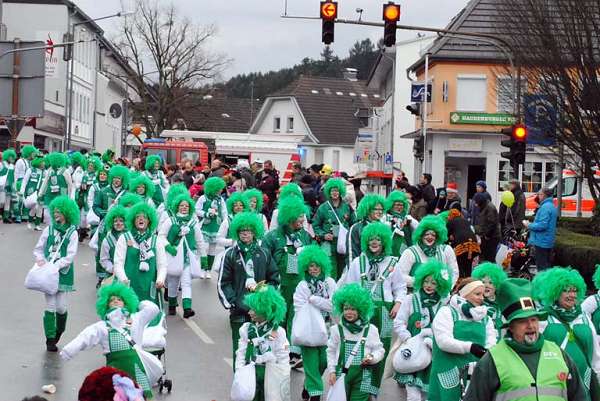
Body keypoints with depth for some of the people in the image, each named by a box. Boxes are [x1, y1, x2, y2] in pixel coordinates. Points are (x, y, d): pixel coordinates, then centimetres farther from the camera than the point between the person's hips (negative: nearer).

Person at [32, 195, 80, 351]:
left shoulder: (72, 232, -1)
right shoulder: (49, 230, 6)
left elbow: (70, 255, -8)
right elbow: (38, 249, 11)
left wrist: (56, 265, -18)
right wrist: (40, 259, -10)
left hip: (63, 273, -1)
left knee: (61, 306, 0)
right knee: (50, 306, -3)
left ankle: (59, 331, 28)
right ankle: (50, 340, 3)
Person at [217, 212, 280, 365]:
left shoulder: (263, 254, 11)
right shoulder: (230, 254, 4)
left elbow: (275, 278, 14)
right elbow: (222, 283, 2)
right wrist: (232, 303, -7)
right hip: (239, 311, -2)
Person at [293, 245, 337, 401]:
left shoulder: (330, 283, 5)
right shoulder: (302, 286, -1)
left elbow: (334, 305, -4)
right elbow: (300, 310, -6)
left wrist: (314, 300, -11)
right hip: (308, 329, -2)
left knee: (323, 361, 4)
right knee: (311, 362, -6)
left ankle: (308, 386, 27)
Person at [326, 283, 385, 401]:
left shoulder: (370, 329, 5)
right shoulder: (337, 329, 7)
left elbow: (379, 350, 8)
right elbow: (331, 352, 11)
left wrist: (372, 358, -12)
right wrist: (331, 371, 3)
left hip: (362, 375, -1)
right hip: (342, 373, 1)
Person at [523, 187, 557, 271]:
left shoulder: (545, 207, -18)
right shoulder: (552, 206, 15)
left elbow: (542, 225, -25)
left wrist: (529, 225, -12)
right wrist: (531, 224, 14)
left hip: (541, 242, -10)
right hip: (549, 242, 10)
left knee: (542, 267, -6)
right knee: (547, 266, 15)